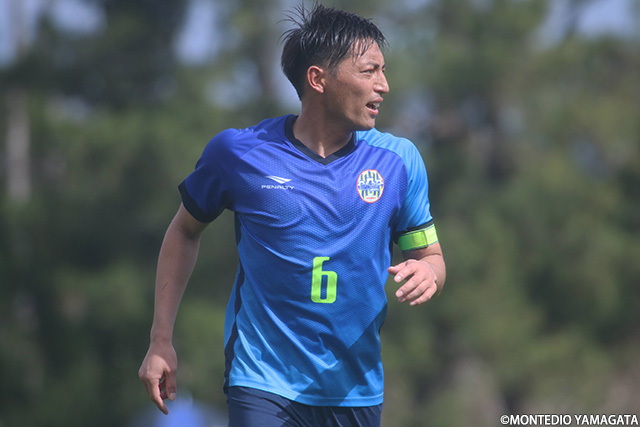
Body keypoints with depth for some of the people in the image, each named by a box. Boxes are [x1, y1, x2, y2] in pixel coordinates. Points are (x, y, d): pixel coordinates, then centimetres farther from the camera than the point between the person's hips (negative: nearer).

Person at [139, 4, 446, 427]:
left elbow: (429, 254, 10)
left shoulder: (399, 160, 1)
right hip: (263, 387, -3)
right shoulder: (237, 152, -4)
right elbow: (185, 231, 11)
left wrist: (427, 272, -16)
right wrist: (162, 341, 7)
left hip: (356, 390, 3)